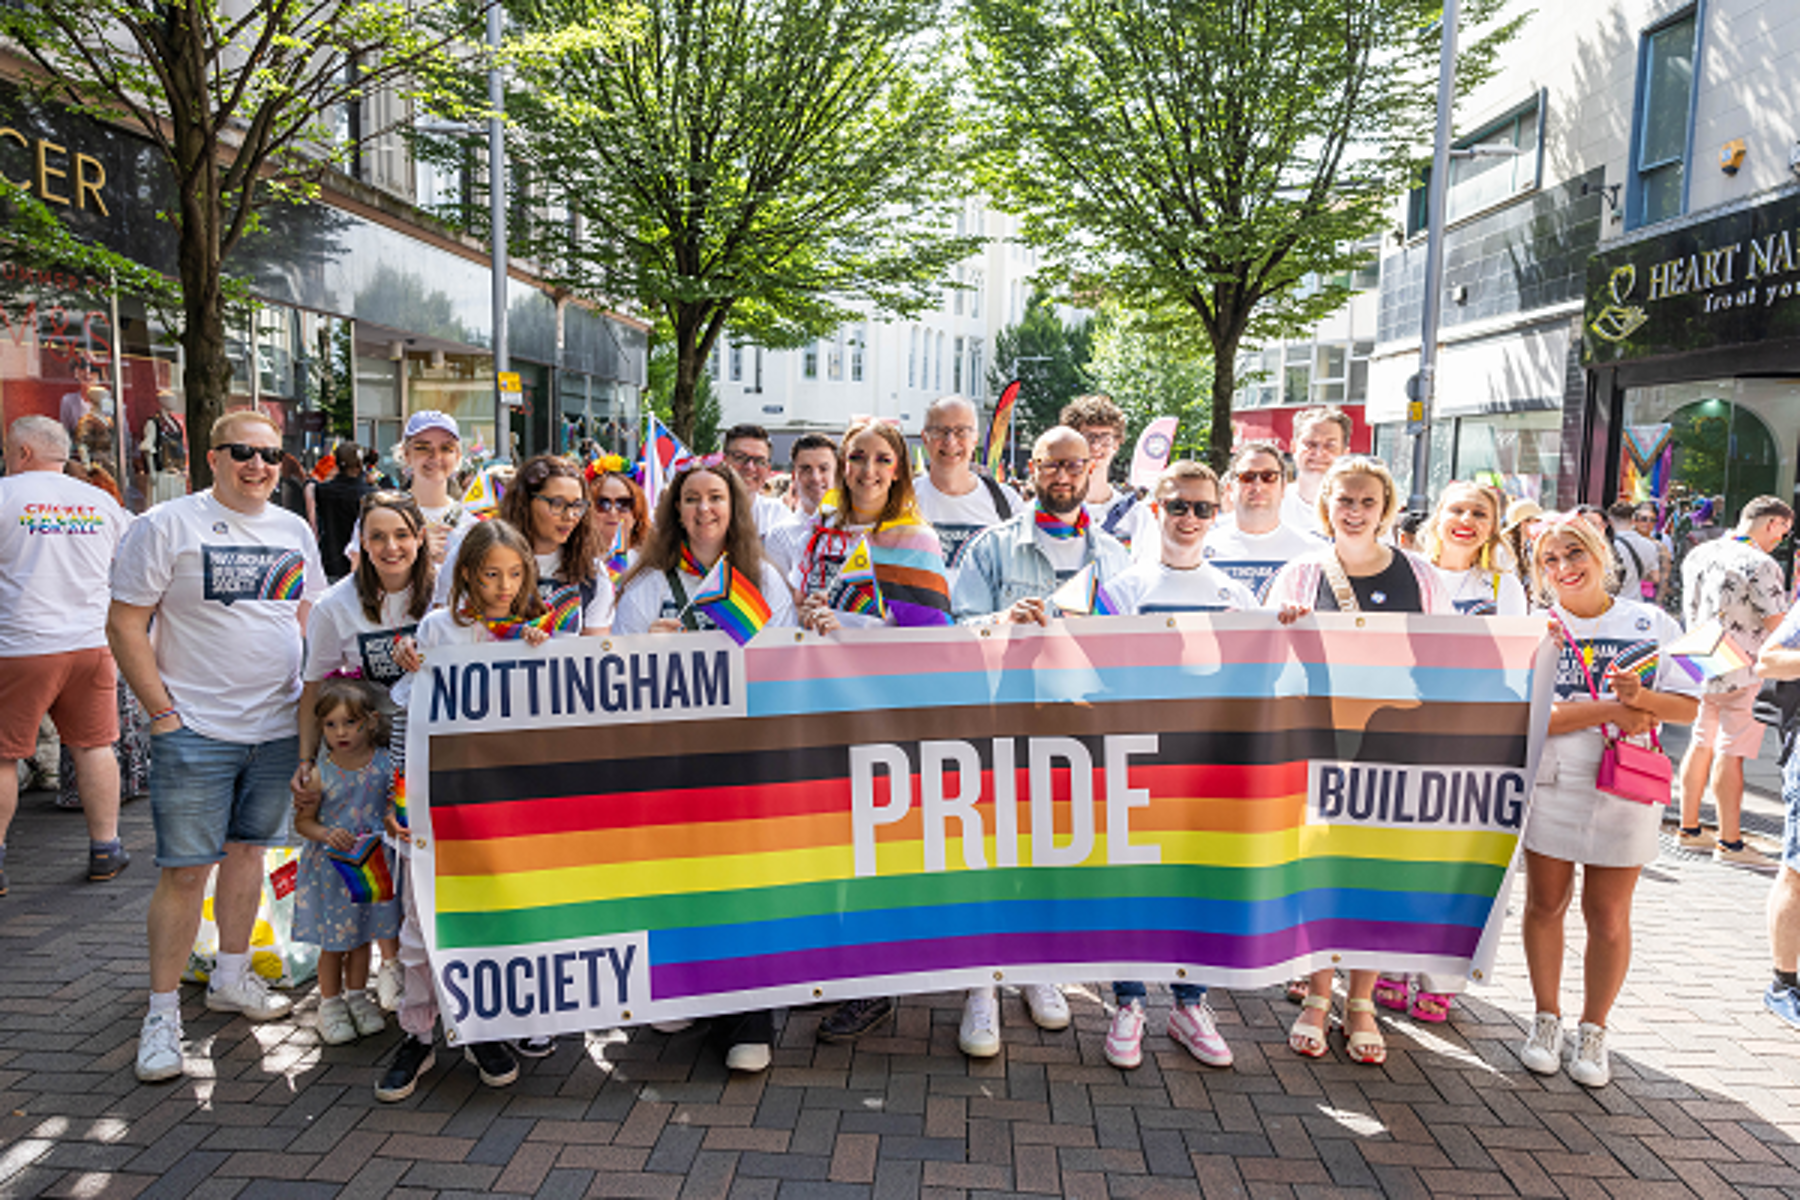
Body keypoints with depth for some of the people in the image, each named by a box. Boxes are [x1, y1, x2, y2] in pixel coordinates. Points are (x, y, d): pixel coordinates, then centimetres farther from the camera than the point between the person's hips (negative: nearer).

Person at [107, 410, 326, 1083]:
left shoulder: (294, 532, 9)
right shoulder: (166, 526, -7)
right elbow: (125, 625, -7)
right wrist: (162, 712, -11)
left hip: (279, 726, 5)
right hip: (195, 730, -5)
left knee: (248, 849, 15)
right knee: (185, 869, -2)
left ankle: (232, 976, 31)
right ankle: (163, 1009, 13)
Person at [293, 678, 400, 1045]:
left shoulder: (385, 764, -8)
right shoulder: (319, 773, -12)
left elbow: (396, 807, 5)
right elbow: (302, 821, -5)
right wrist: (327, 834, -23)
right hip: (330, 868, -2)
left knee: (362, 936, 16)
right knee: (333, 941, 8)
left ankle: (357, 996, 35)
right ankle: (330, 1003, 28)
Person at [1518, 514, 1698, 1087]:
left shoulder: (1654, 624, 2)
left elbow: (1689, 706, 3)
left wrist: (1640, 696, -17)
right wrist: (1610, 710, -18)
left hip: (1626, 792, 0)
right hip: (1550, 787, 0)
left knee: (1608, 917, 5)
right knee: (1545, 904, 9)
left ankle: (1593, 1030, 24)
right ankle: (1546, 1019, 27)